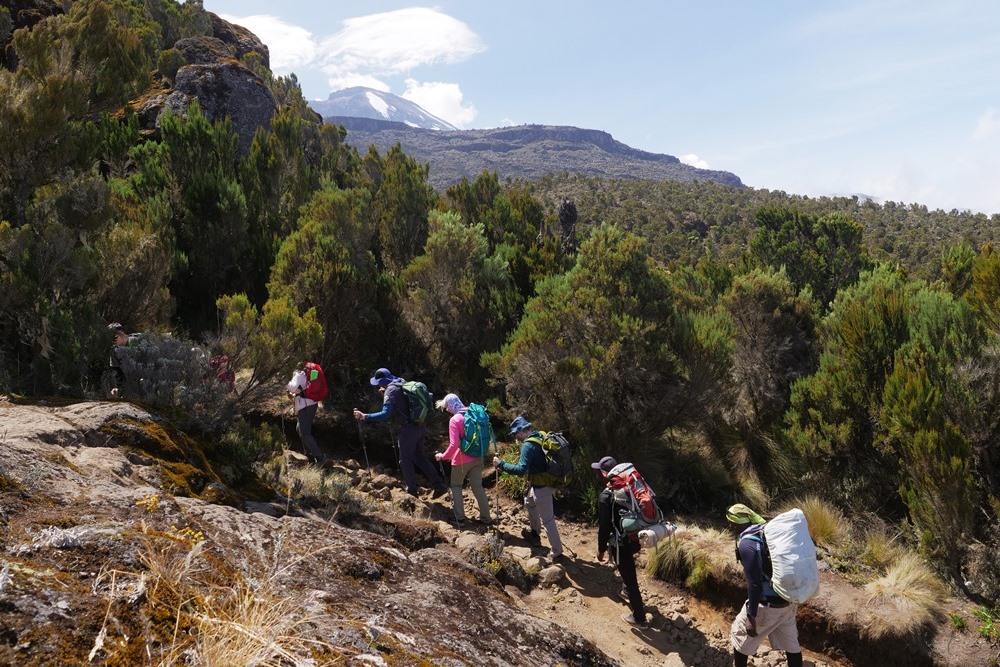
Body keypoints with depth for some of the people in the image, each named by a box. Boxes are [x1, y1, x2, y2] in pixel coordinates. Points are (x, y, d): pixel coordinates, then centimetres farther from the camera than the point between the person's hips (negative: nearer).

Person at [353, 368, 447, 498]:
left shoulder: (391, 390, -14)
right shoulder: (402, 383, 12)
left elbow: (385, 415, -24)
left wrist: (364, 416, -25)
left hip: (409, 428, -9)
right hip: (421, 427, 9)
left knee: (405, 460, 9)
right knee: (419, 457, 20)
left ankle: (412, 490, 18)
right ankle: (439, 485, 15)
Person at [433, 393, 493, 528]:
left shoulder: (455, 420, -17)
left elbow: (454, 444, -22)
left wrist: (443, 456, -9)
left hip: (462, 460, -6)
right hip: (477, 458, 6)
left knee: (456, 487, 12)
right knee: (478, 487, 14)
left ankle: (460, 520, 8)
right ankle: (486, 518, 17)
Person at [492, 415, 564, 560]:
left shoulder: (528, 445, -23)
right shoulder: (541, 437, 3)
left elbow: (521, 469, -31)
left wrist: (501, 464, -23)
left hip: (541, 487, -10)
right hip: (543, 482, 10)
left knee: (547, 519, 1)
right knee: (529, 502, 31)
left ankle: (556, 552, 10)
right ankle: (534, 533, 45)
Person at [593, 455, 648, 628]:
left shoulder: (605, 496, -23)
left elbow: (604, 526, -18)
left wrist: (601, 549, -4)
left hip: (621, 542, -8)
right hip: (636, 538, 8)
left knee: (630, 578, 6)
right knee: (627, 570, 34)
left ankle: (639, 618, 19)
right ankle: (628, 592, 57)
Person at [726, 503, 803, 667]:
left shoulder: (746, 544, -19)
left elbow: (755, 583, -23)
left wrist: (751, 617, -18)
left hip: (767, 604, -8)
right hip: (789, 600, 8)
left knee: (740, 635, 15)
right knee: (791, 643, 20)